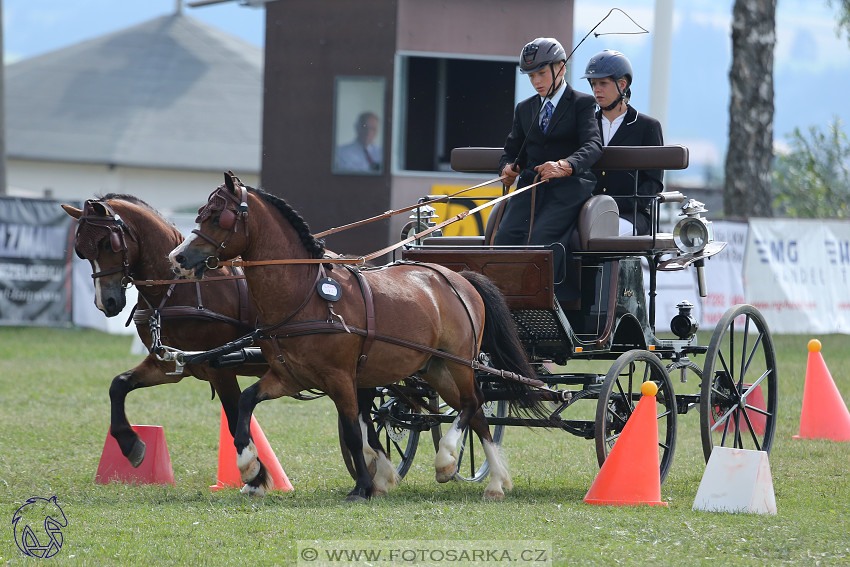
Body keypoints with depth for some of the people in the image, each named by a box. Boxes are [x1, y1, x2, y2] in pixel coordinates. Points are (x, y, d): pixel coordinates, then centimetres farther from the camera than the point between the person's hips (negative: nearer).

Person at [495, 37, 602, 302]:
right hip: (530, 186, 5)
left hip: (567, 188, -5)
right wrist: (508, 167, 0)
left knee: (540, 238, -30)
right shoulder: (525, 109, 23)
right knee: (504, 239, -23)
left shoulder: (581, 104, 4)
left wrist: (565, 166, -33)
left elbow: (593, 145, -12)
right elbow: (512, 149, 27)